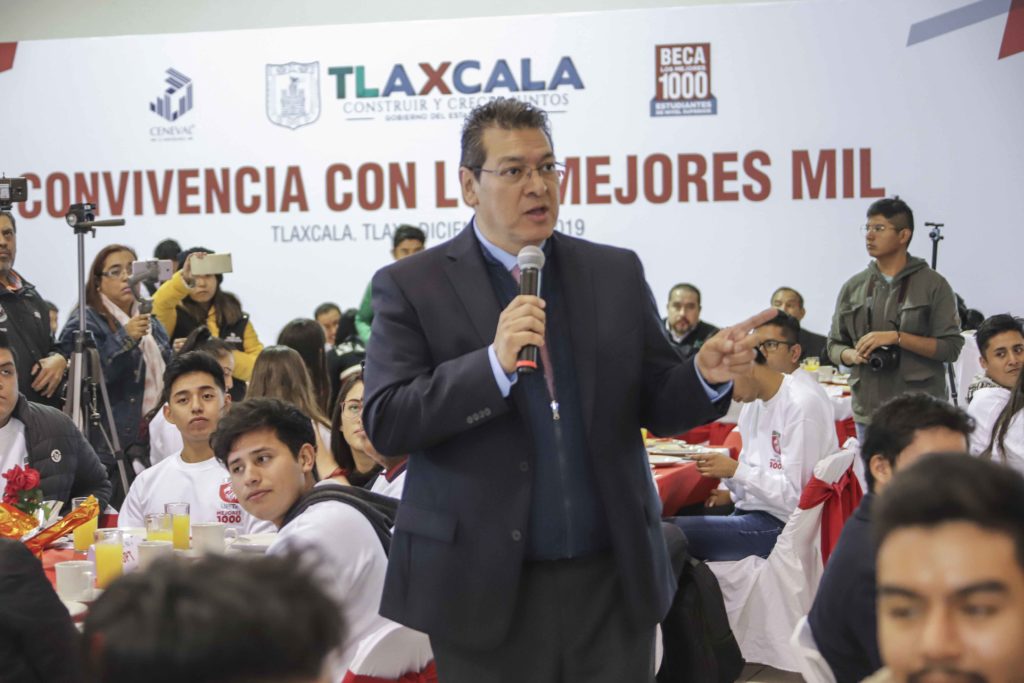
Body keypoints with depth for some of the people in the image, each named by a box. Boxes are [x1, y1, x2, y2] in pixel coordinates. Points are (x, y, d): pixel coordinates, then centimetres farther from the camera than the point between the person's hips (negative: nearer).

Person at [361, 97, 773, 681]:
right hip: (487, 589, -3)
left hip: (613, 582, 3)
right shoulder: (412, 287, -1)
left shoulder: (617, 274, 9)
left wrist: (707, 375, -12)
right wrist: (494, 362, -21)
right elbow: (385, 424, -9)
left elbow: (656, 405, 9)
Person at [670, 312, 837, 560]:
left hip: (782, 524, -9)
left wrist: (735, 470, -18)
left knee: (670, 533, -24)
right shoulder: (756, 397, 12)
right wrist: (731, 490, 5)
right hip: (753, 511, 9)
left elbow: (795, 495, -17)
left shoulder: (802, 404, -15)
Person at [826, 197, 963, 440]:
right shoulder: (853, 287, 11)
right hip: (868, 410, 4)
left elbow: (951, 347, -7)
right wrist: (852, 355, -5)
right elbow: (834, 345, 18)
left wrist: (896, 337, -15)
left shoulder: (933, 285, 0)